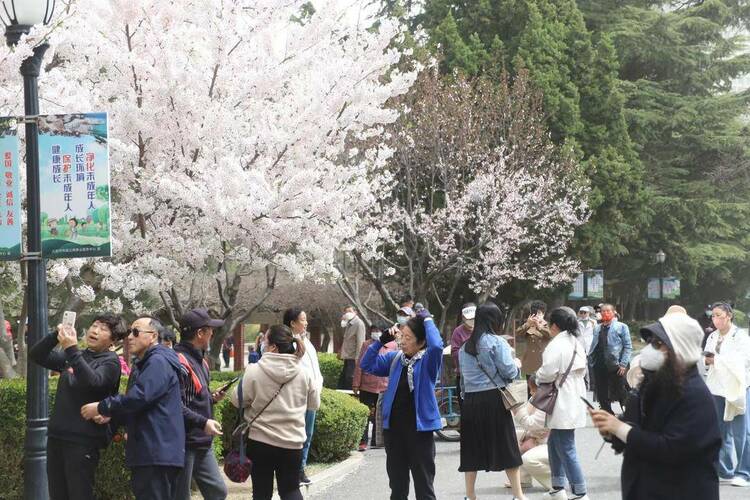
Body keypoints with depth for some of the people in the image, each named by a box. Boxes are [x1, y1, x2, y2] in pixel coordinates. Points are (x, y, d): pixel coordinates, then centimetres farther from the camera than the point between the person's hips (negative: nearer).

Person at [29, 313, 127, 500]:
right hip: (57, 435, 7)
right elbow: (36, 356, 11)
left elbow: (92, 382, -24)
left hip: (83, 440, -7)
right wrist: (56, 335, -5)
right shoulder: (73, 356, 16)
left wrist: (72, 349, -28)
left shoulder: (110, 361, -5)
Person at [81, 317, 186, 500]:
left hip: (158, 453, -11)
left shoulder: (159, 362, -11)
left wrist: (101, 407, -13)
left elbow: (139, 397, -23)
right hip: (145, 452, 11)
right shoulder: (143, 364, 23)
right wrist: (110, 416, 10)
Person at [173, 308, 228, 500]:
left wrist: (212, 398, 7)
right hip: (184, 443, -10)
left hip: (203, 443, 10)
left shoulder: (199, 359, 15)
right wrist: (203, 422, -27)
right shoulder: (180, 361, -17)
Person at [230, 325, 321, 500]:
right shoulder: (304, 373, -3)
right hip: (293, 442, 2)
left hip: (260, 441, -2)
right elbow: (314, 404, 8)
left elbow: (238, 400, -6)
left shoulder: (254, 371, -14)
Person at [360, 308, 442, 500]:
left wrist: (427, 319, -17)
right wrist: (381, 340, -1)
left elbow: (437, 345, -29)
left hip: (420, 429, -5)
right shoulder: (395, 358, 8)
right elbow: (367, 365, 10)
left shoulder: (428, 360, -8)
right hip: (393, 428, 6)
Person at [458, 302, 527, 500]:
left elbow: (463, 376, 11)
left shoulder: (465, 347, 11)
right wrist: (516, 364, 10)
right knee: (506, 447, 3)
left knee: (472, 448, 8)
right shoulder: (497, 342, -6)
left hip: (470, 401, 5)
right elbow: (508, 372, -9)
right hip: (493, 399, -5)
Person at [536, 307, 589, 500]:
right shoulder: (576, 344, 13)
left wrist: (537, 377, 0)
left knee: (566, 450, -5)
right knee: (554, 443, 20)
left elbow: (548, 373, -20)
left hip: (563, 403, -10)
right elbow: (582, 371, 17)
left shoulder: (556, 345, -16)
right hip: (574, 399, 10)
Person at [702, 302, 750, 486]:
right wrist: (705, 360, -10)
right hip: (717, 388, 6)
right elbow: (706, 360, 13)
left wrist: (717, 360, -19)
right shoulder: (712, 337, 13)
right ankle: (724, 471, 16)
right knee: (721, 432, 9)